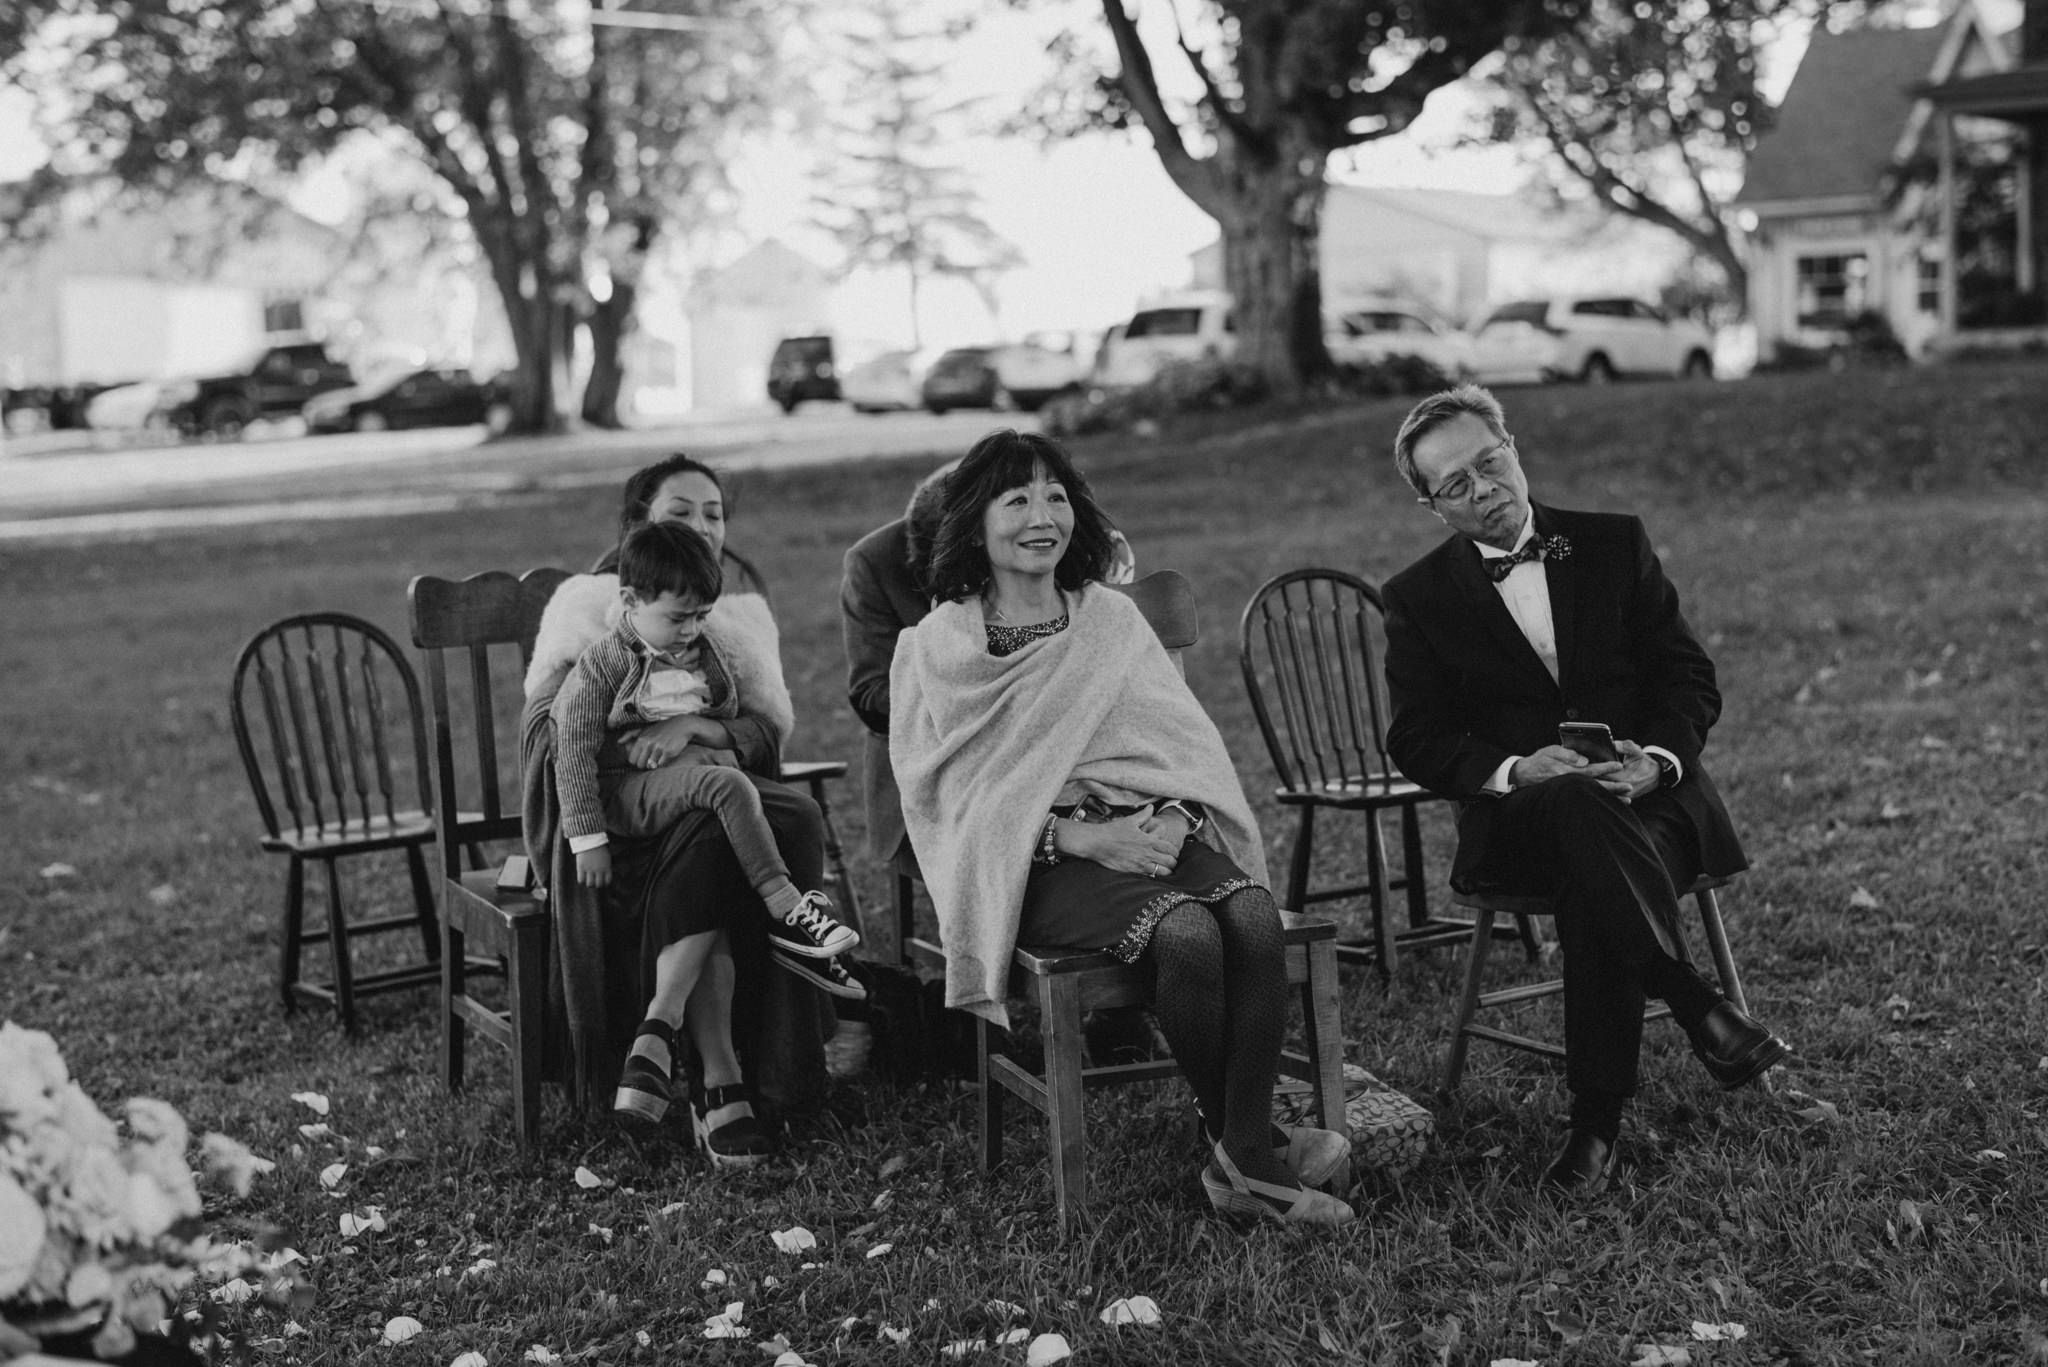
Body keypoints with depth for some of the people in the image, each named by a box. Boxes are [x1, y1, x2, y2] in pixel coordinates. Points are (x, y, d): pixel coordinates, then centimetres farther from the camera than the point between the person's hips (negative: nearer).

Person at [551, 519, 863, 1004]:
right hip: (629, 789, -7)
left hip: (707, 761, 7)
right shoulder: (602, 667, -8)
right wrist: (587, 840, -15)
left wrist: (688, 730, 2)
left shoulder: (717, 650, 7)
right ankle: (787, 912, -34)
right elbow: (574, 751, -11)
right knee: (727, 786, -34)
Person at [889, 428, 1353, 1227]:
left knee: (1255, 917, -28)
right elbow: (953, 796, -2)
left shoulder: (1111, 619, 17)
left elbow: (1187, 743, 11)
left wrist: (1175, 819, -12)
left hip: (1151, 833, 4)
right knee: (1186, 932, -31)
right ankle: (1235, 1148, -12)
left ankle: (1243, 1155, -22)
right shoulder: (937, 649, 5)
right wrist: (1081, 837, -15)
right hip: (1033, 862, -4)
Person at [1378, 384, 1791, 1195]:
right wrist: (1514, 770, -18)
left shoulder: (1614, 544, 12)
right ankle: (1697, 1010, -31)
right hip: (1516, 817, 0)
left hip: (1649, 797, 1)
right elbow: (1418, 741, 2)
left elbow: (1691, 680, 8)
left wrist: (1655, 758, -14)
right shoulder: (1420, 598, 9)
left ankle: (1598, 1120, -30)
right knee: (1579, 808, -37)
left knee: (1592, 880, -34)